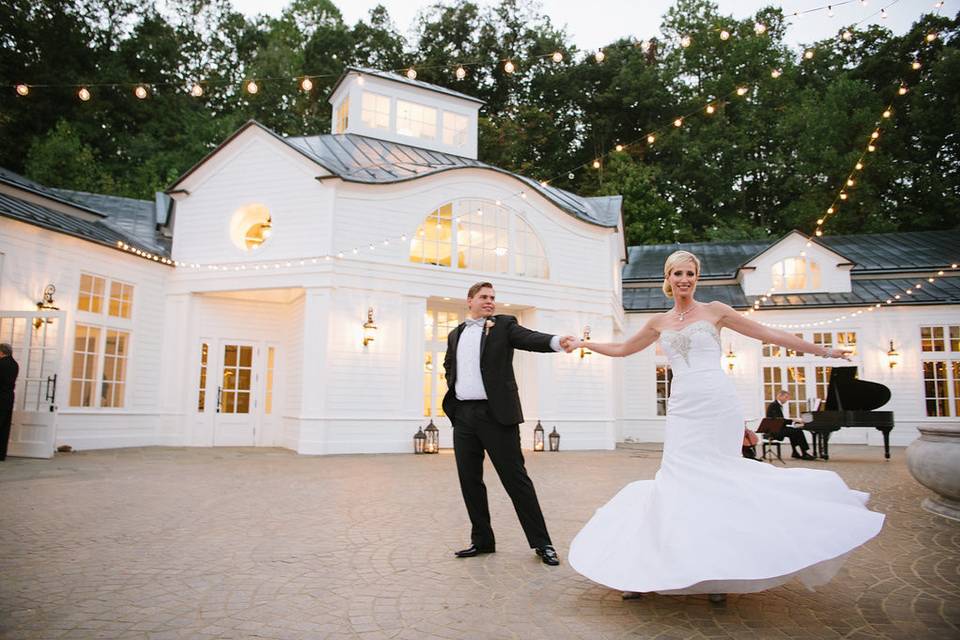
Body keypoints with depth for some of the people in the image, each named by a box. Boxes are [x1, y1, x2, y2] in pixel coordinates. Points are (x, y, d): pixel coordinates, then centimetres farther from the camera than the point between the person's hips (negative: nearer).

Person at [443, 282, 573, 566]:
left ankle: (542, 543, 8)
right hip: (463, 415, 5)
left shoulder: (504, 324, 4)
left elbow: (529, 338, -14)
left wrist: (557, 341, -34)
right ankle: (482, 540, 24)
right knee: (470, 481, 9)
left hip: (496, 414, -4)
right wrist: (454, 388, 14)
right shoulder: (455, 334, 17)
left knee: (516, 479, -3)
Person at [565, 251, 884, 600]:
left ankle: (716, 570, 15)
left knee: (716, 480, -1)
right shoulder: (659, 322, 14)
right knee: (680, 480, -4)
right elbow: (622, 349, 25)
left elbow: (769, 334, 9)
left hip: (718, 405, -2)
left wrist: (823, 351, 11)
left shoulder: (714, 310, 5)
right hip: (683, 410, 2)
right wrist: (582, 343, 21)